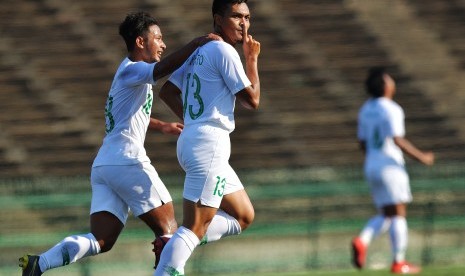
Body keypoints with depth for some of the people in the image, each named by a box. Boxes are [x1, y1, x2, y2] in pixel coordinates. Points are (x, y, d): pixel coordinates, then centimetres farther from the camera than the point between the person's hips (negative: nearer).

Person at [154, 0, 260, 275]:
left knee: (244, 216, 15)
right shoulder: (224, 51, -11)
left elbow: (167, 91, 22)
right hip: (209, 144, -10)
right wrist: (252, 59, 0)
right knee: (195, 227, -12)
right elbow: (252, 100, -9)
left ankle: (172, 243, 5)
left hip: (191, 139, 10)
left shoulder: (199, 52, 17)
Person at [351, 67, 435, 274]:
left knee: (386, 215, 13)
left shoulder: (365, 110, 11)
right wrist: (421, 157, -12)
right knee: (398, 213, -2)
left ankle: (362, 241, -11)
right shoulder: (391, 110, -13)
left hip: (371, 165, 8)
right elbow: (398, 141, -20)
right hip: (390, 166, -8)